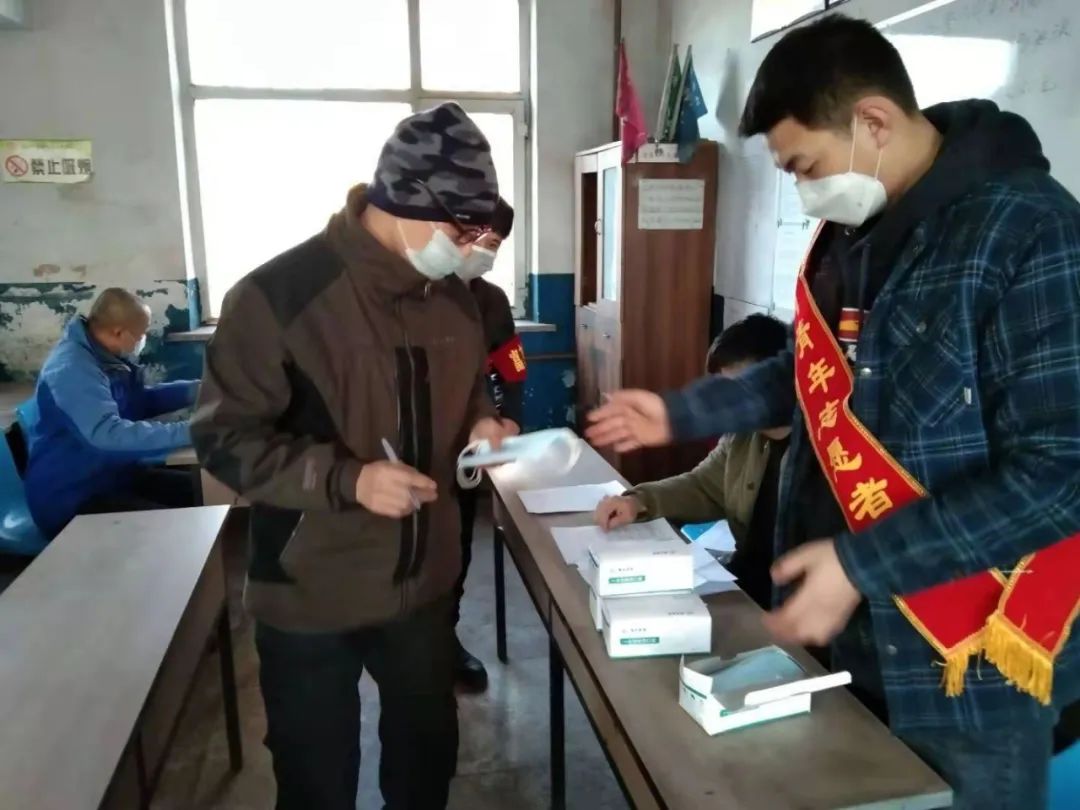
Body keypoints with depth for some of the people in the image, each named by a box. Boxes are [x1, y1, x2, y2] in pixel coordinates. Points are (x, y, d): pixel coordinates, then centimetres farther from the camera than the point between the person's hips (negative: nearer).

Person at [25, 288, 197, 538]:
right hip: (72, 498, -10)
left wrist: (195, 389, 6)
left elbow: (139, 402, 19)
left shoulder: (106, 356, 5)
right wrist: (187, 432, -40)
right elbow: (108, 434, -39)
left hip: (113, 475, 10)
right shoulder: (72, 369, -26)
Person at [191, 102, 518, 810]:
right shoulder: (279, 297, -20)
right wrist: (346, 479, -29)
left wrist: (480, 425, -6)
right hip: (311, 597, -5)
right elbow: (224, 438, -16)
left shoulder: (453, 298, 0)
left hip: (425, 582, 5)